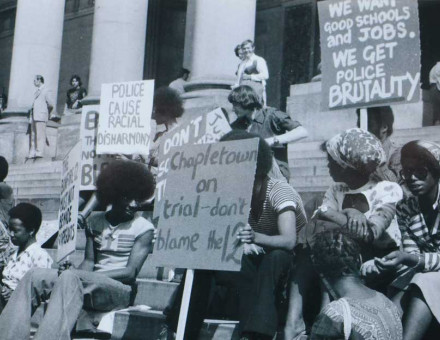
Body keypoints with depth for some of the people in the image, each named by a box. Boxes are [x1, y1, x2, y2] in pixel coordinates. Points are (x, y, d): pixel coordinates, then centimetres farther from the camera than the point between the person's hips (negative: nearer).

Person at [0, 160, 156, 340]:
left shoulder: (144, 228, 3)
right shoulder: (95, 222, 19)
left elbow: (131, 272, -6)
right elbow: (89, 261, 13)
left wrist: (92, 276, -18)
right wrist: (74, 271, -11)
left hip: (120, 290, -5)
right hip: (90, 284, 6)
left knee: (70, 278, -36)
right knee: (34, 276, -20)